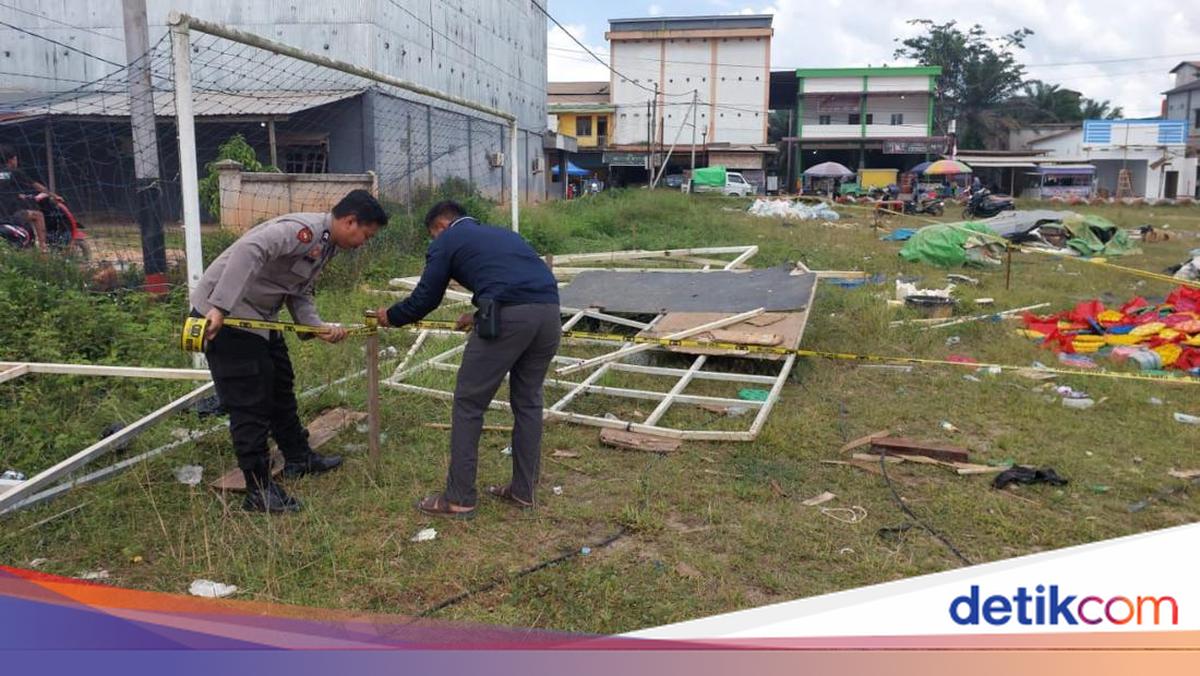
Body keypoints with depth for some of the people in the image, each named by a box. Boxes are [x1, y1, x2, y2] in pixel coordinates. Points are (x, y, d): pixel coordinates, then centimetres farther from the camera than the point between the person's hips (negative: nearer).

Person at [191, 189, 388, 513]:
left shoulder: (326, 245, 10)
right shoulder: (306, 229, -23)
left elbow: (299, 295, 10)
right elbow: (248, 250, -37)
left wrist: (319, 327, -8)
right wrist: (220, 309, -42)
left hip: (257, 316, 11)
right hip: (223, 314, -10)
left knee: (280, 386, 21)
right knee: (250, 400, -5)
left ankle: (298, 458, 38)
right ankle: (259, 490, 6)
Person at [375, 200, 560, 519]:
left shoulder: (447, 240, 17)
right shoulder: (501, 233, 36)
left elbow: (425, 299, 16)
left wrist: (391, 316, 35)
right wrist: (480, 318, 54)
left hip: (510, 315, -6)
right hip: (549, 310, 7)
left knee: (469, 402, 7)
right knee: (528, 400, 20)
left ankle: (459, 499, 13)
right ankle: (523, 490, 28)